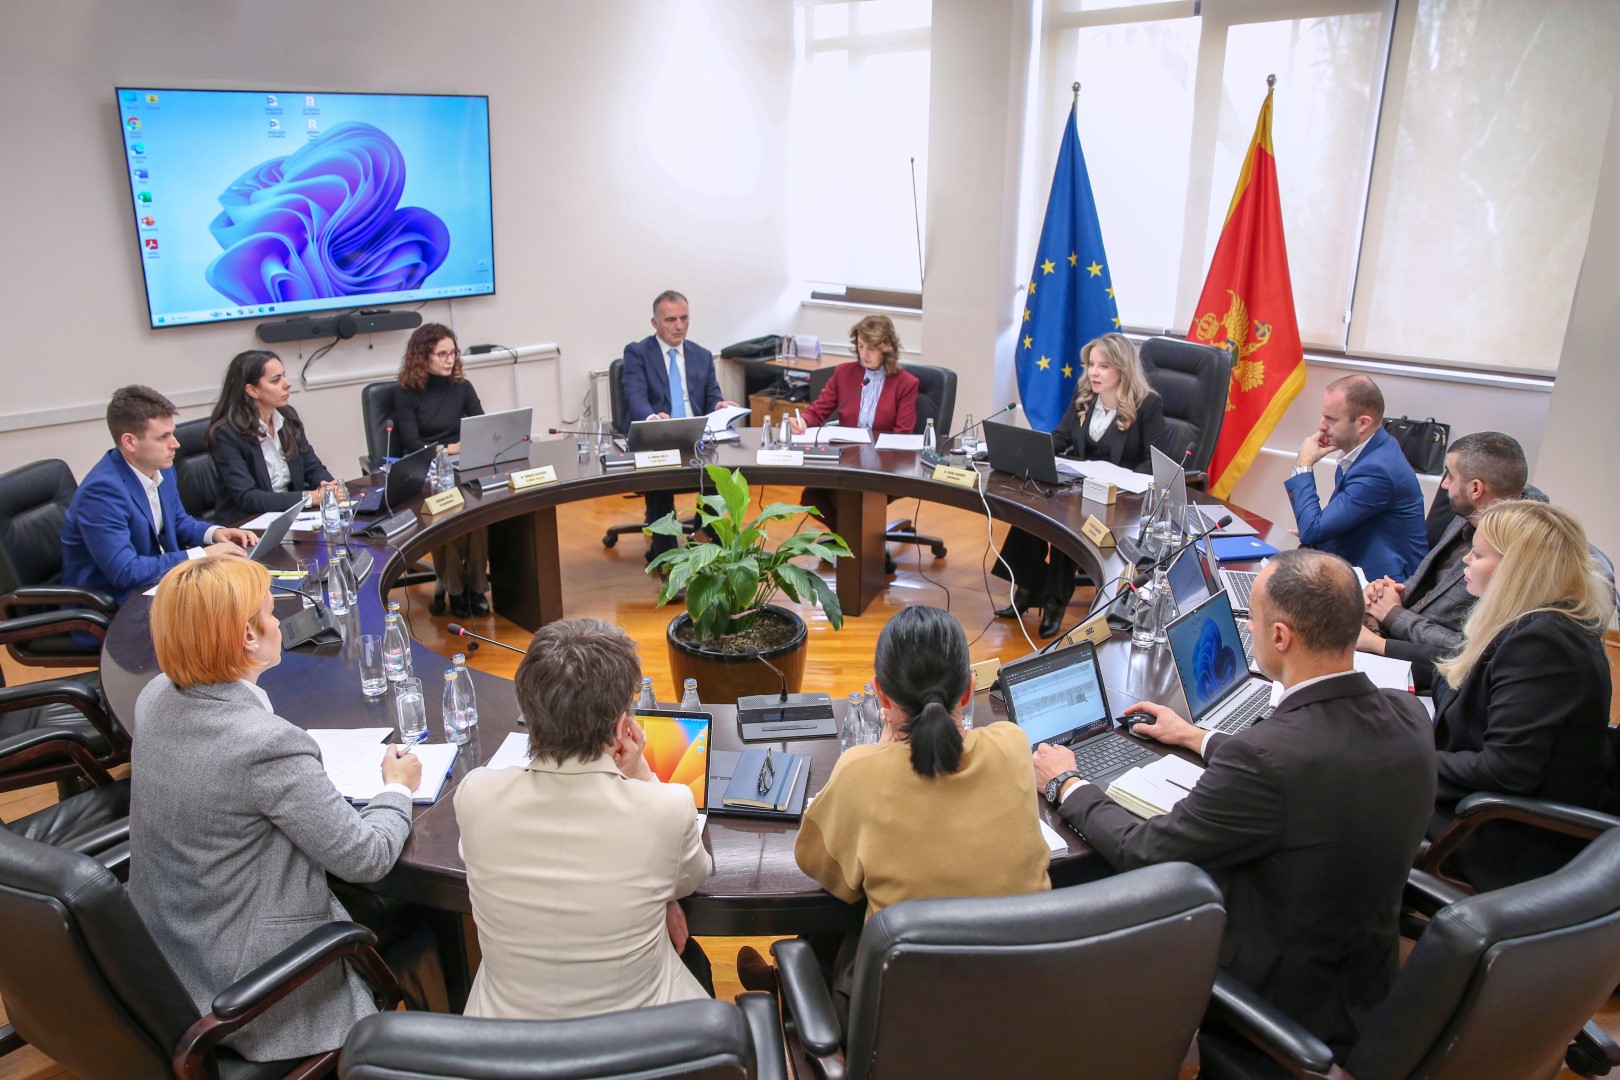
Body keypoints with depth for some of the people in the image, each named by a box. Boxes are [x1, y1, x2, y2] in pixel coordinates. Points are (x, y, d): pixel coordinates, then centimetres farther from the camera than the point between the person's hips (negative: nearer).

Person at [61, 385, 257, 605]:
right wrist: (200, 555, -24)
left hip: (156, 582, 8)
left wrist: (213, 533, -4)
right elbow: (125, 572, -27)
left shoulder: (161, 467, -1)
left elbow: (178, 521, 17)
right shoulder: (102, 491, -24)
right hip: (109, 603, -8)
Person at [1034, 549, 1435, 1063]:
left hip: (1277, 1005, -6)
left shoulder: (1264, 756, -35)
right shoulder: (1409, 717, -12)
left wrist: (1067, 784, -4)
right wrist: (1198, 738, 20)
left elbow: (1143, 853, -22)